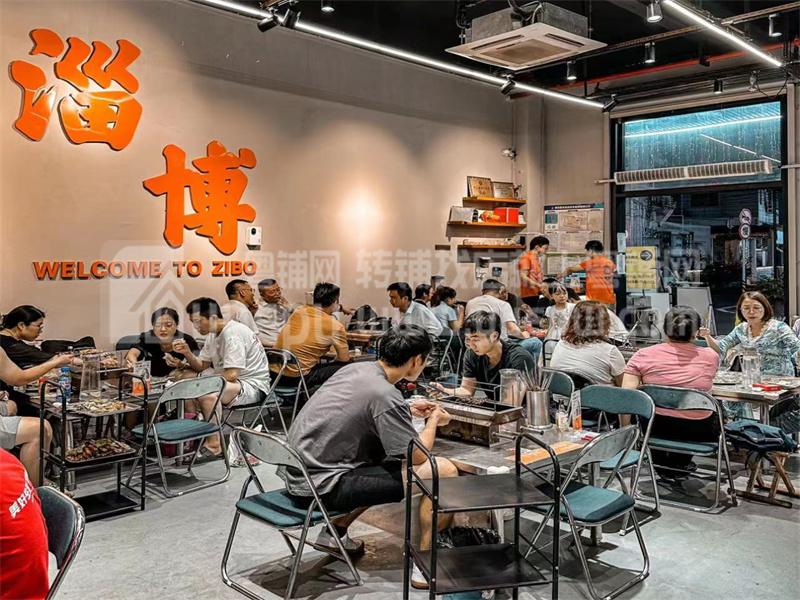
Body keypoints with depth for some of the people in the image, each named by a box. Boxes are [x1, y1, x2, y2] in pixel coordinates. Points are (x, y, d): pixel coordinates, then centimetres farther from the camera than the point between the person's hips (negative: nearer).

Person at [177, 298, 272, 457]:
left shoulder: (232, 334, -20)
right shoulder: (213, 334, 11)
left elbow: (231, 375, -26)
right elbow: (202, 366, 13)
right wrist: (187, 353, -5)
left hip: (253, 386, -10)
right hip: (234, 382, 10)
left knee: (207, 394, -34)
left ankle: (213, 445, -19)